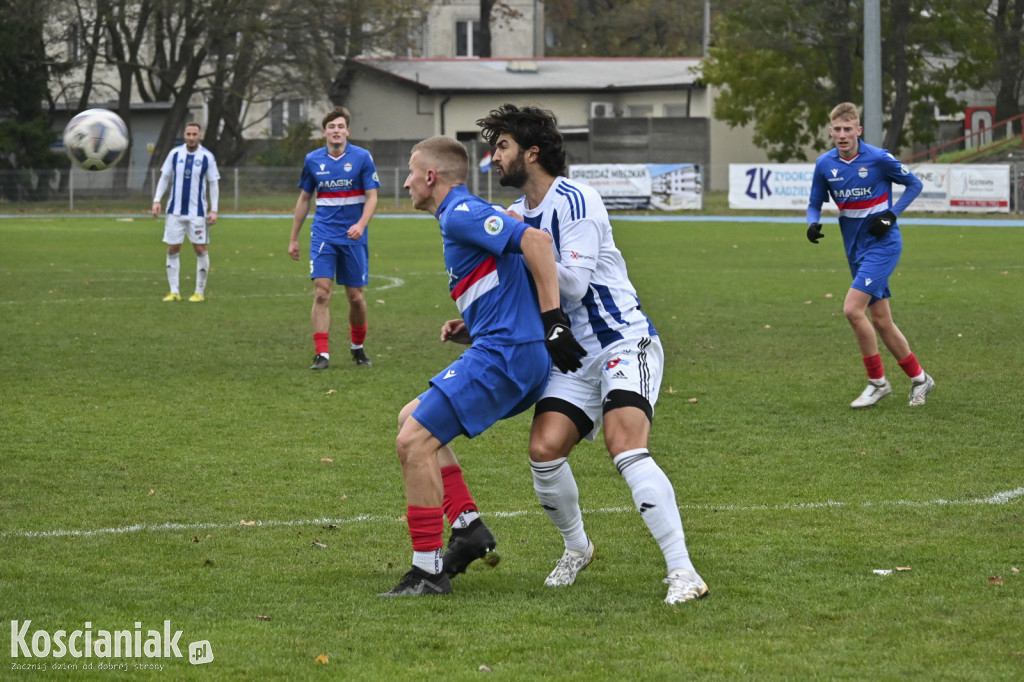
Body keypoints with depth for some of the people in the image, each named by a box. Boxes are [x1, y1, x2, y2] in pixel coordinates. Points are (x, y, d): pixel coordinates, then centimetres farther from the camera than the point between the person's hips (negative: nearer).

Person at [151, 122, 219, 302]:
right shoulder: (175, 153, 2)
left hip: (197, 212, -2)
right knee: (172, 249, 2)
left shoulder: (207, 157, -3)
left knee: (201, 249, -3)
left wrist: (214, 210, -5)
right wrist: (157, 200, -1)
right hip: (175, 211, 2)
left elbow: (213, 184, 1)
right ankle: (174, 291, 8)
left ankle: (200, 292, 6)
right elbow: (164, 178, 9)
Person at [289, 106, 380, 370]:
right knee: (321, 293, -12)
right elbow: (304, 199, 14)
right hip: (323, 235, 1)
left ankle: (357, 347, 28)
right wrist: (293, 238, 14)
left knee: (356, 297, 4)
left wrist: (361, 224, -22)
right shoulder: (313, 160, 4)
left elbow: (371, 197, -3)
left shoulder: (362, 157, -3)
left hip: (353, 236, -1)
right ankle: (322, 354, -12)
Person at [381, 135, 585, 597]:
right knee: (412, 419, 19)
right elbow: (505, 300, 29)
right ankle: (467, 525, 9)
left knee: (415, 441, -12)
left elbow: (536, 241, -22)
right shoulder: (462, 217, 23)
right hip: (504, 352, 11)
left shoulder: (460, 214, -9)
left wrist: (553, 321, -24)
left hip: (504, 354, -11)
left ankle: (428, 570, -10)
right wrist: (470, 330, 14)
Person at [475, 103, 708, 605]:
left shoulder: (575, 201, -12)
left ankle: (683, 572, -25)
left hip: (624, 343, -7)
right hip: (573, 355, 7)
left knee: (626, 450, -25)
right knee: (544, 450, -10)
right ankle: (576, 548, 16)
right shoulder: (517, 216, 13)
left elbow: (574, 284, -19)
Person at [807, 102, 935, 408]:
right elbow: (815, 203, 13)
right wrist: (813, 223, -10)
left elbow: (914, 184, -1)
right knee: (880, 320, 9)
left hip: (883, 243, -6)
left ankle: (877, 382, -6)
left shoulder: (878, 158, -14)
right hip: (856, 248, 6)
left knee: (853, 308, -20)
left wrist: (891, 214, -13)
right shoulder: (825, 164, 0)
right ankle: (919, 378, 26)